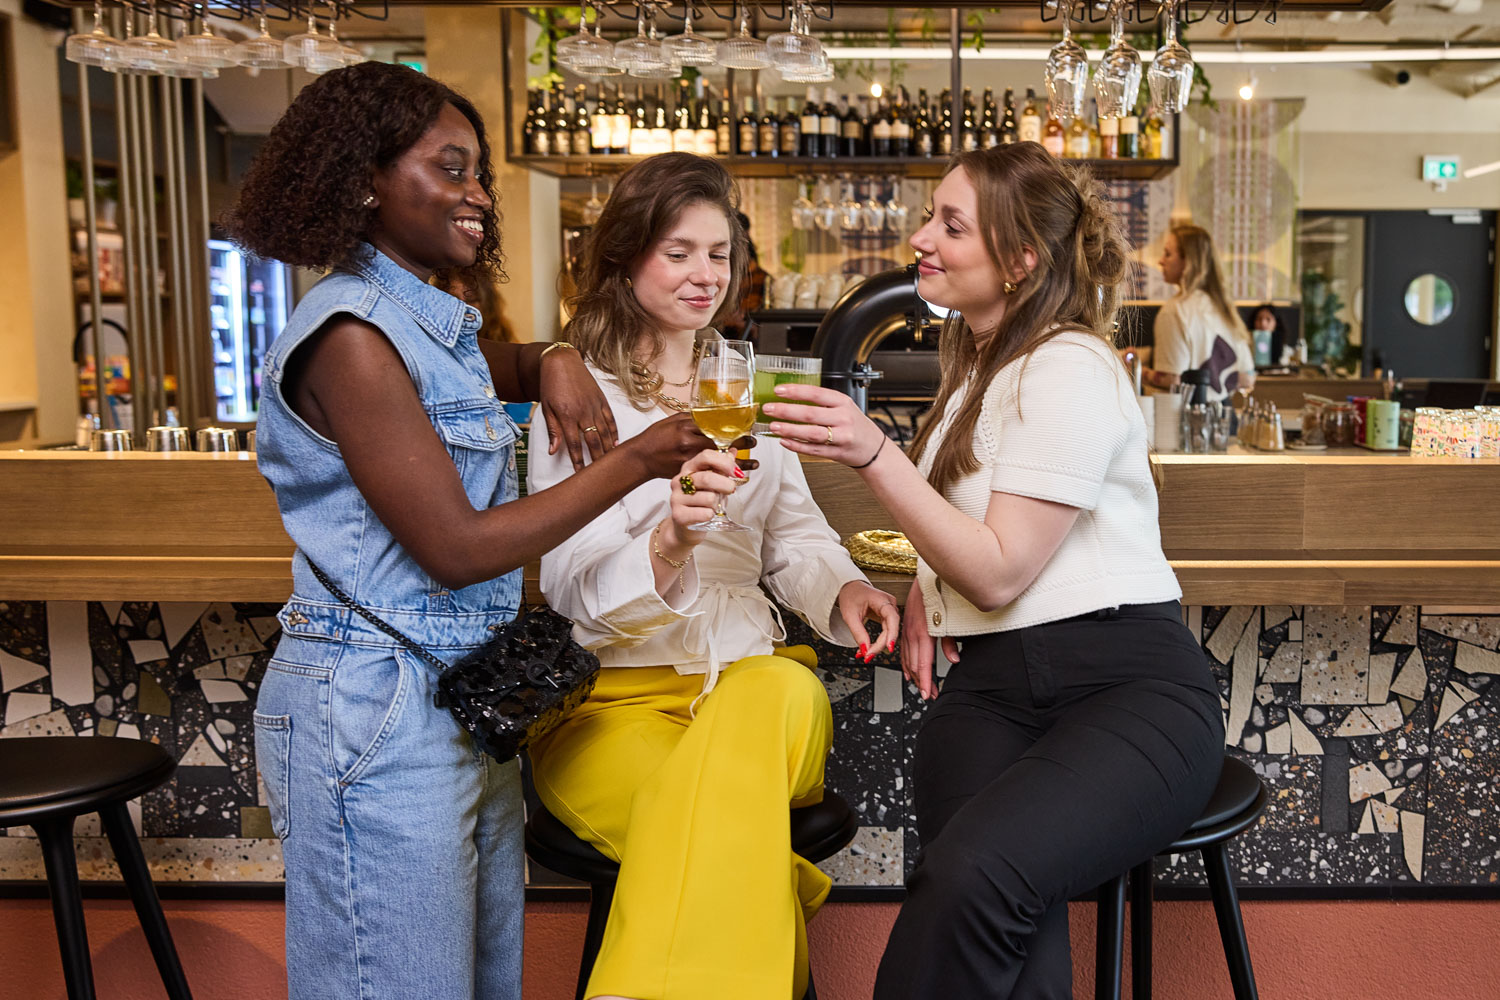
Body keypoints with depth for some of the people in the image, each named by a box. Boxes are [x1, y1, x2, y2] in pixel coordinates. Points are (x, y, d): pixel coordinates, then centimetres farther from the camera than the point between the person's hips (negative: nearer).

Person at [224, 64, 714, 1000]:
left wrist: (557, 360, 5)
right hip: (377, 710, -9)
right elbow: (456, 548, -19)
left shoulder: (430, 320, 12)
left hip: (466, 695, 9)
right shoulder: (352, 334, -17)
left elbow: (510, 366, 30)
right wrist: (632, 463, -15)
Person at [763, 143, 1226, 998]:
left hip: (1126, 683, -6)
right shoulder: (979, 365, 19)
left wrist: (872, 452, -19)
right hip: (988, 686, 7)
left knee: (973, 876, -34)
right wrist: (924, 588, 12)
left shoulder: (1071, 369, -8)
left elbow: (999, 573, -12)